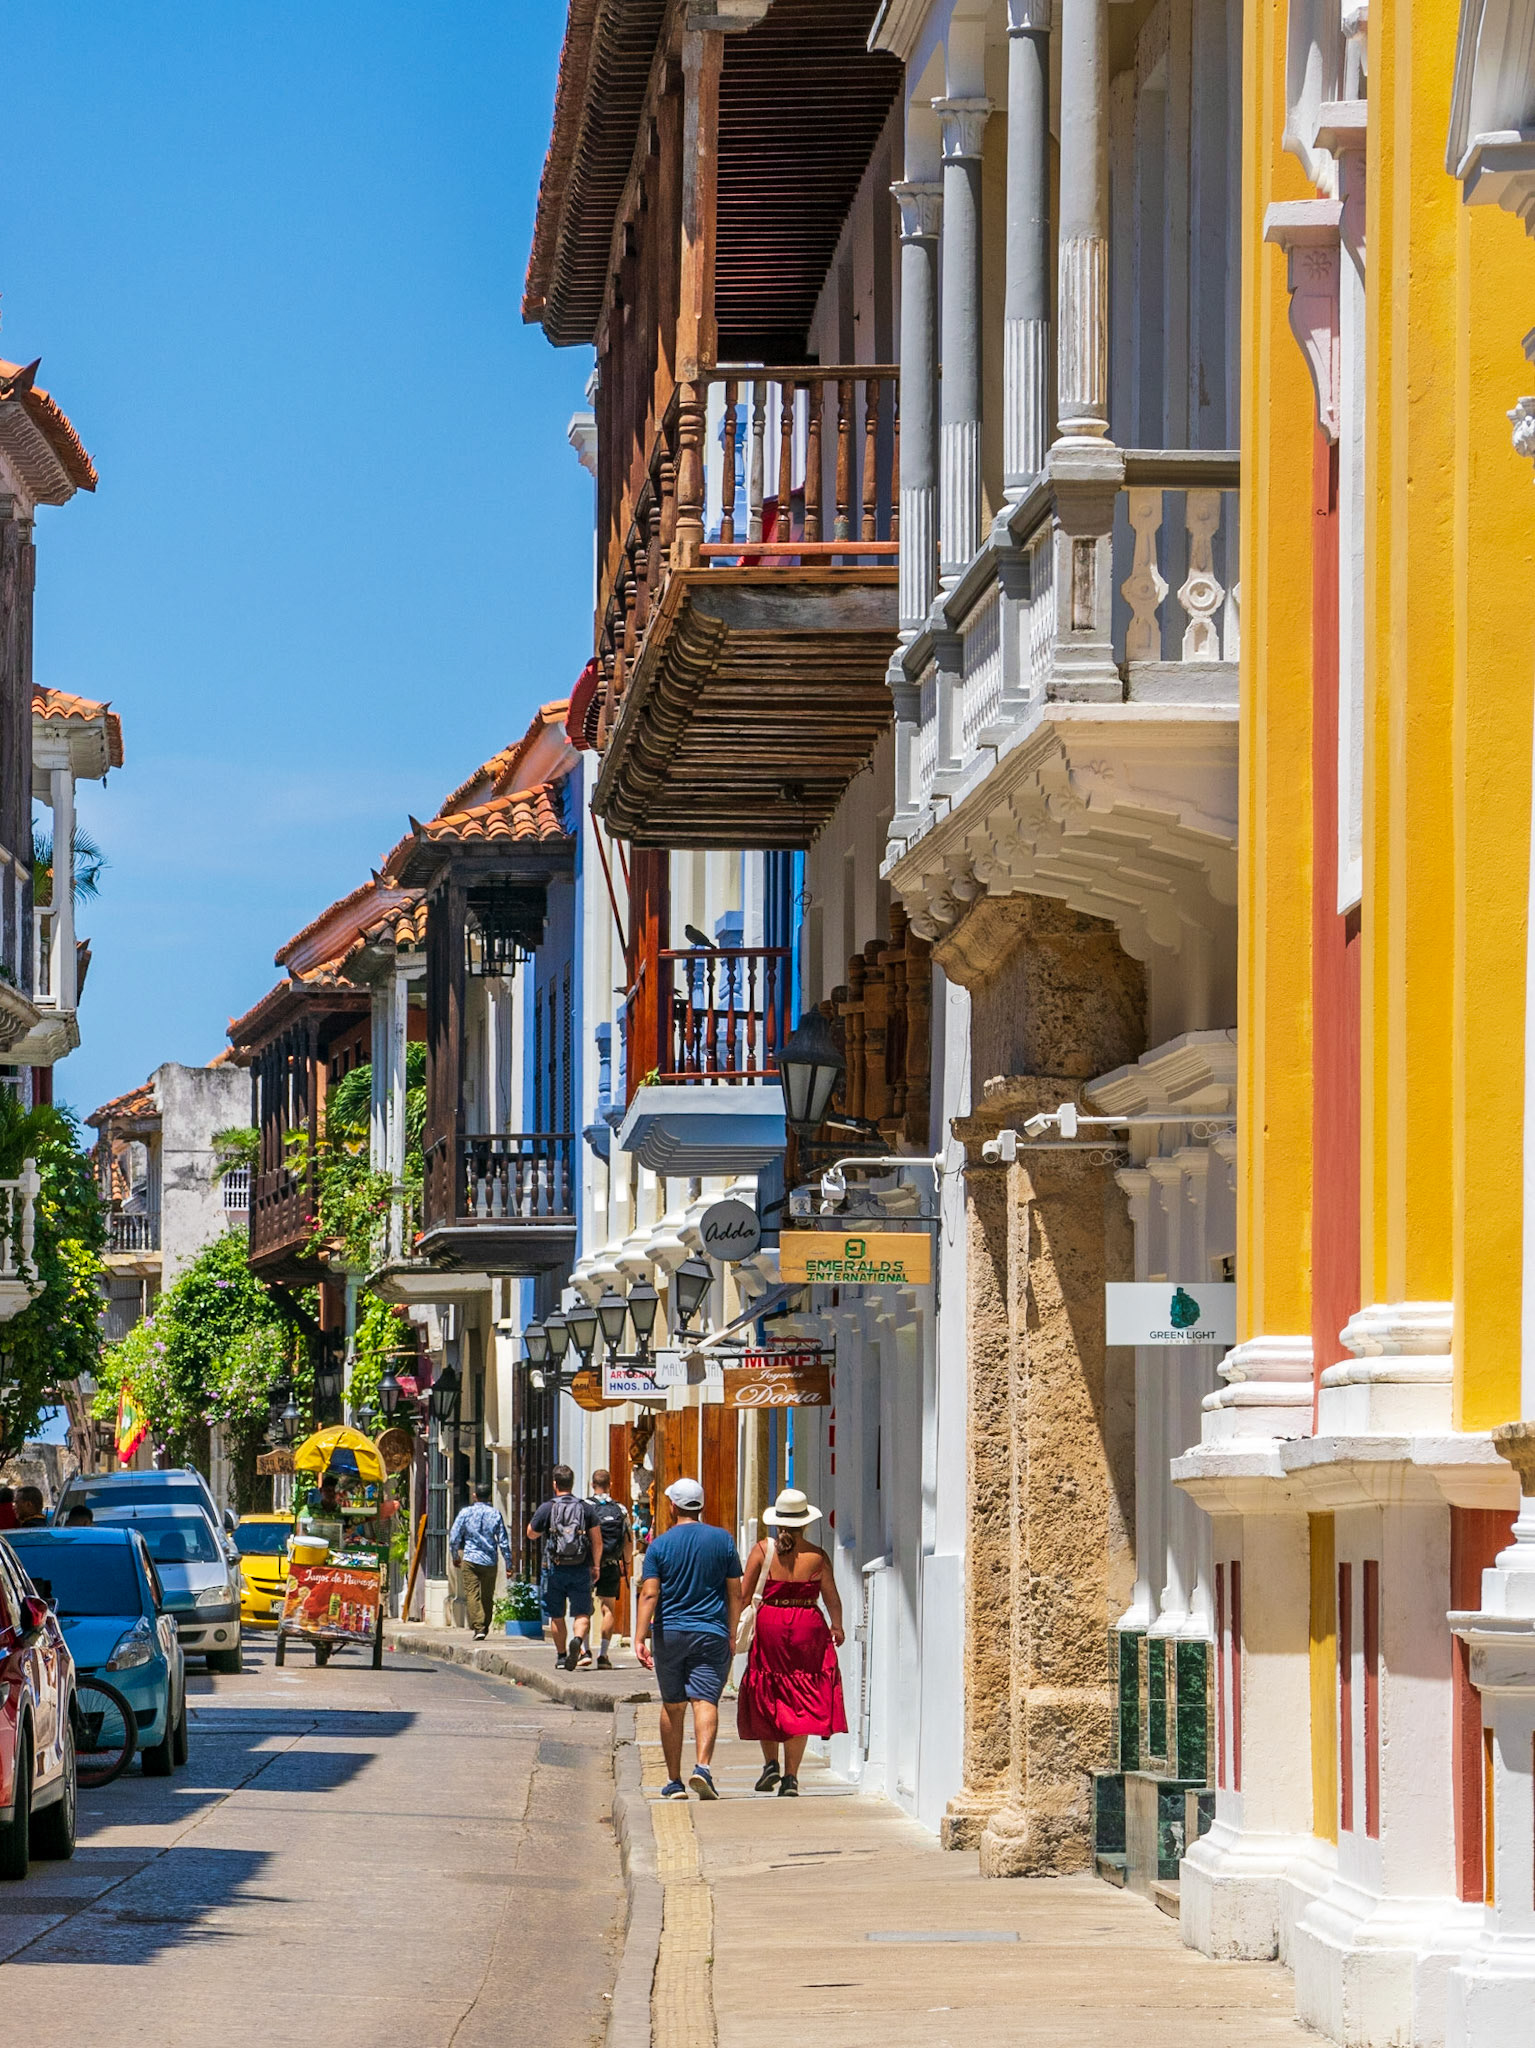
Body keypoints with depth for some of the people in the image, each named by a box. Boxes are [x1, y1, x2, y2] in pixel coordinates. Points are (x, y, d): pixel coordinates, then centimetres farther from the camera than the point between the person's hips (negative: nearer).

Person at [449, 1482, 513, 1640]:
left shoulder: (465, 1513, -3)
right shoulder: (495, 1515, 0)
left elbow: (454, 1538, 0)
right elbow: (504, 1542, 1)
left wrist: (455, 1557, 16)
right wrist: (509, 1565, 8)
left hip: (470, 1560, -2)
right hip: (490, 1562, 2)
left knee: (472, 1594, -3)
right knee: (488, 1597, 15)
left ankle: (479, 1627, -16)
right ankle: (485, 1627, 23)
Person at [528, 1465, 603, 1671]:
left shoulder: (547, 1509, -5)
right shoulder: (586, 1508, 1)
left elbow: (532, 1533, 6)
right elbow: (597, 1540, 0)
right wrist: (596, 1566, 6)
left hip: (555, 1569, -1)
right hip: (581, 1569, 1)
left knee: (557, 1616, 13)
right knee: (582, 1613, 0)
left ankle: (561, 1654, 21)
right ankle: (578, 1639, -28)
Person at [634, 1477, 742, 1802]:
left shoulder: (660, 1546, -1)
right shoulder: (723, 1540, 3)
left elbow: (649, 1594, -8)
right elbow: (735, 1593, 5)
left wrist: (640, 1638, -9)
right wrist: (732, 1635, 13)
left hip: (669, 1634, 0)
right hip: (711, 1634, 0)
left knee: (672, 1707, 10)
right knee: (705, 1701, -7)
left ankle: (674, 1780, 14)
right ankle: (703, 1766, -29)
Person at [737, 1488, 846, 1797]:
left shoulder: (763, 1550, -3)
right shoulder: (817, 1557, -3)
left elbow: (744, 1593, -5)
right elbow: (832, 1597, 1)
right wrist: (837, 1627, 18)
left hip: (770, 1624, 0)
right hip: (807, 1627, 0)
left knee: (765, 1698, 17)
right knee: (799, 1702, 5)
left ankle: (770, 1764, 10)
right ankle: (790, 1777, 2)